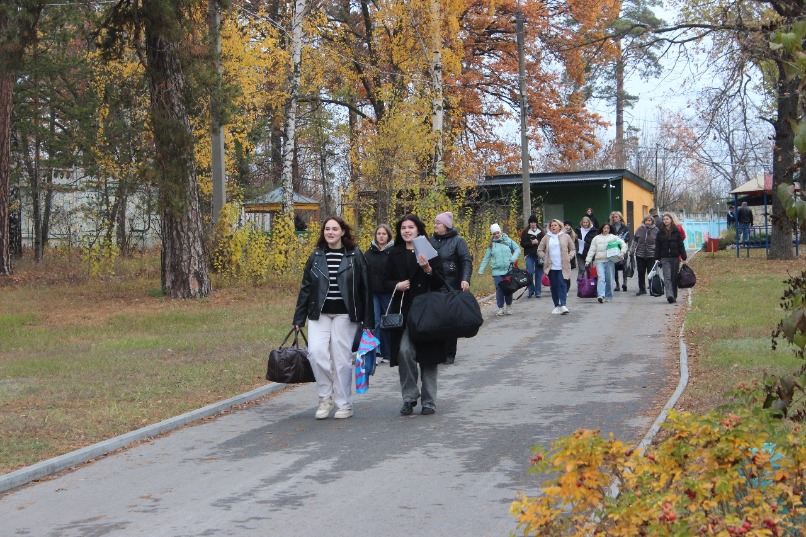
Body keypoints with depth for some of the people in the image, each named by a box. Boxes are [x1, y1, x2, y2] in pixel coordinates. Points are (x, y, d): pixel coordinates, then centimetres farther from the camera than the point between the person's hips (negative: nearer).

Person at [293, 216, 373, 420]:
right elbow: (306, 288, 12)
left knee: (342, 358, -1)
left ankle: (344, 405, 12)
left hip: (344, 315, -2)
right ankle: (326, 397, 4)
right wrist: (299, 318, 8)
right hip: (319, 314, 2)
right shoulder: (316, 257, 9)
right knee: (316, 352, -15)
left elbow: (365, 288, 1)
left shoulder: (355, 256, 0)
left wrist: (368, 320, -2)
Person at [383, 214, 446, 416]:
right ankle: (409, 397, 1)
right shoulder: (395, 254, 8)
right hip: (403, 312, 2)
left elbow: (440, 283, -3)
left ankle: (429, 401, 14)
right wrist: (397, 285, -9)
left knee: (428, 357, 3)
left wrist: (428, 270, -22)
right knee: (404, 351, -13)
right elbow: (386, 281, 12)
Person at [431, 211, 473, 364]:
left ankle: (449, 354, 8)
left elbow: (466, 261, -9)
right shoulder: (432, 241, 11)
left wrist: (465, 279, -23)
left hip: (451, 286, -4)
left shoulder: (458, 241, -3)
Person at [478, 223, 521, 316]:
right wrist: (481, 270, 4)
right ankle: (501, 308, 5)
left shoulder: (508, 241, 3)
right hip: (497, 271, 0)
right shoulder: (491, 244, 7)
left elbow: (517, 249, 7)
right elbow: (486, 258, 9)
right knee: (499, 289, -5)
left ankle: (508, 307, 20)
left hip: (509, 270, 0)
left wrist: (513, 258, -10)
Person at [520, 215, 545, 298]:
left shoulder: (541, 232, 7)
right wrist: (532, 243, -14)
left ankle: (538, 292, 12)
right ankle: (530, 290, 6)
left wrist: (538, 242, -7)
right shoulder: (525, 232, 2)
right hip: (529, 255, -2)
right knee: (530, 273, -11)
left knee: (539, 274, 4)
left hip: (539, 255, 2)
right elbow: (522, 244, -3)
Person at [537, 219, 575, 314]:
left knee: (562, 285, -11)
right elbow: (540, 250, 11)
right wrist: (545, 258, -1)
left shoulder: (566, 237, 4)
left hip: (562, 266, -2)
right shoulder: (546, 238, 7)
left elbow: (572, 249, 10)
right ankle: (557, 306, 12)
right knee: (554, 286, 5)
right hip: (551, 266, 2)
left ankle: (563, 305, -16)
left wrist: (569, 257, -5)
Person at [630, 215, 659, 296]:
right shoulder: (640, 229, 2)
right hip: (640, 254, 2)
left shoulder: (656, 230, -2)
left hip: (651, 255, -2)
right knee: (641, 272, 8)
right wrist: (632, 250, 2)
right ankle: (642, 289, 19)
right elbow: (635, 240, 8)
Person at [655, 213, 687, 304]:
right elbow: (657, 246, 6)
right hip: (665, 258, 0)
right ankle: (669, 295, -24)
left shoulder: (676, 231, 4)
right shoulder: (660, 232, 5)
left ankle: (674, 296, 15)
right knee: (667, 277, -13)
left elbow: (681, 245, 4)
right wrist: (657, 258, 0)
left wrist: (683, 258, 0)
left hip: (675, 257, 1)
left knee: (674, 277, 5)